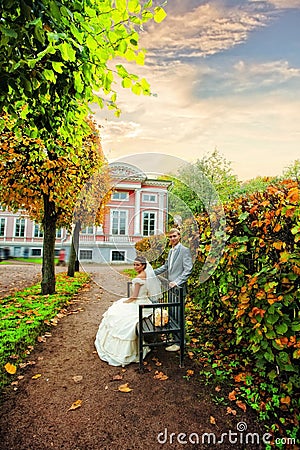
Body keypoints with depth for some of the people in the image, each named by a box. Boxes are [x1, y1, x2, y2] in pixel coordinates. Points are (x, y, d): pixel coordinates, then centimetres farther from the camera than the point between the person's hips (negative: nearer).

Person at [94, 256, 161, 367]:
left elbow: (134, 297, -18)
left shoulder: (139, 277, -21)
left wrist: (123, 302, -2)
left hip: (138, 306, -10)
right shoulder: (147, 275, 5)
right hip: (144, 303, 10)